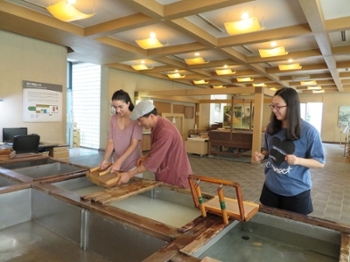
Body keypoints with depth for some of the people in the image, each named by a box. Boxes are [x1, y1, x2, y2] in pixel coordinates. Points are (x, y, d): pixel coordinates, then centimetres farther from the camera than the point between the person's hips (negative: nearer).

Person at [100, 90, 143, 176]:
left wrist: (119, 161, -25)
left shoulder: (136, 118, -13)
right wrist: (106, 159, -15)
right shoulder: (113, 119, 0)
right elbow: (110, 142, 0)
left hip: (133, 164, -4)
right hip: (117, 161, 4)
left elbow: (134, 144, -18)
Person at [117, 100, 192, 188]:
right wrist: (146, 157, 0)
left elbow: (154, 159, -28)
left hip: (176, 178, -9)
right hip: (166, 174, 9)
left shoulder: (165, 130, -29)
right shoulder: (156, 126, 2)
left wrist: (129, 175, -22)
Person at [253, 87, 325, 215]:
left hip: (296, 192, -4)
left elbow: (320, 162, -11)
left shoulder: (309, 131, -17)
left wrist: (298, 160, -28)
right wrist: (262, 155, -9)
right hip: (271, 187, 4)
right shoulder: (271, 127, -2)